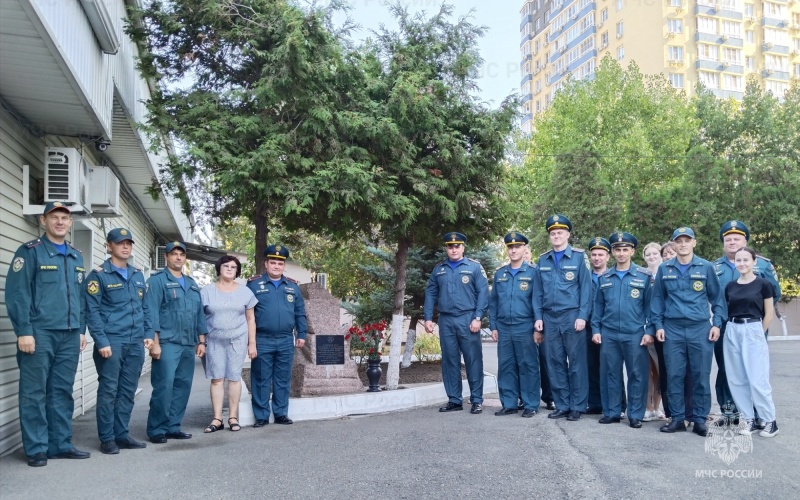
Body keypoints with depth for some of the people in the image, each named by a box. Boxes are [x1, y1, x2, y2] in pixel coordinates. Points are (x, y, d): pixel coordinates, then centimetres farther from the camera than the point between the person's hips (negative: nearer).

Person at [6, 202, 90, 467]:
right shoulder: (30, 252, -3)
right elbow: (17, 293, -10)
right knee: (35, 393, 1)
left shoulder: (76, 257, 16)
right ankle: (36, 449, 9)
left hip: (69, 336, 6)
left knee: (62, 392, 10)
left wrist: (81, 330, 14)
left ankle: (61, 444, 18)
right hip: (39, 334, -6)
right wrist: (24, 331, -15)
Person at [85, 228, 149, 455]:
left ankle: (121, 435, 18)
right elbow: (92, 311, -8)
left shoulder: (138, 275, 16)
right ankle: (107, 439, 8)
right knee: (108, 391, -1)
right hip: (111, 342, -5)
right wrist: (102, 342, -15)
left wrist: (147, 334, 11)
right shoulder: (99, 275, -3)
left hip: (135, 343, 6)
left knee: (127, 392, 9)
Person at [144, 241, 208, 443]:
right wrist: (154, 342, -15)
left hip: (189, 345, 7)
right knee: (164, 387, -8)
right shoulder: (157, 280, -1)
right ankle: (156, 430, 3)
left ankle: (173, 427, 17)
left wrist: (201, 341, 15)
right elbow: (151, 313, -9)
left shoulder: (192, 284, 20)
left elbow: (199, 314, 21)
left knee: (183, 386, 7)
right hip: (167, 343, -6)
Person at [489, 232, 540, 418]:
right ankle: (509, 404, 16)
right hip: (503, 329, 4)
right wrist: (493, 326, 8)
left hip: (525, 328, -4)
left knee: (528, 366, 1)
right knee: (505, 367, 7)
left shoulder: (533, 272, -1)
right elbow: (493, 302, 14)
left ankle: (530, 405, 8)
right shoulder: (499, 274, 12)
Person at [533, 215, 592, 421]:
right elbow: (538, 290, 11)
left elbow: (586, 287, -5)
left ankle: (577, 406, 9)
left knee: (576, 363, 1)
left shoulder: (579, 257, -1)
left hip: (572, 316, -4)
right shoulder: (543, 260, 11)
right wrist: (538, 317, 4)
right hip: (550, 318, 4)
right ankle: (561, 405, 15)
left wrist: (582, 316, -11)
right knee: (555, 363, 6)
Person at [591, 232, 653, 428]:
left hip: (635, 335, -2)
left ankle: (635, 415, 13)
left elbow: (650, 305, 0)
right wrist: (596, 329, 4)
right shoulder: (604, 278, 9)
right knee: (611, 374, 8)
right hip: (609, 334, 2)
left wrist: (649, 331, -6)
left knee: (637, 375, 3)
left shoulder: (644, 276, 1)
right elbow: (598, 306, 11)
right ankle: (611, 412, 17)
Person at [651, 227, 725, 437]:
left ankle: (700, 420, 13)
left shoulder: (706, 267, 2)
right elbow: (657, 298, 9)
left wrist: (717, 323, 0)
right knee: (674, 376, 3)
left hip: (700, 329, -1)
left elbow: (716, 297, 7)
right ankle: (677, 418, 13)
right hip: (672, 329, 1)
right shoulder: (664, 269, 6)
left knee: (701, 376, 3)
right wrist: (658, 325, 3)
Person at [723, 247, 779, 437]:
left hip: (753, 331, -5)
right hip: (732, 332, 5)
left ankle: (770, 421, 7)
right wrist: (736, 330, 5)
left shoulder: (763, 284, -3)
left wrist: (757, 333, 3)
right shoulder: (730, 286, 8)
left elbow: (768, 314, 0)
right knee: (736, 380, 5)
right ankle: (750, 420, 15)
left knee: (757, 380, -6)